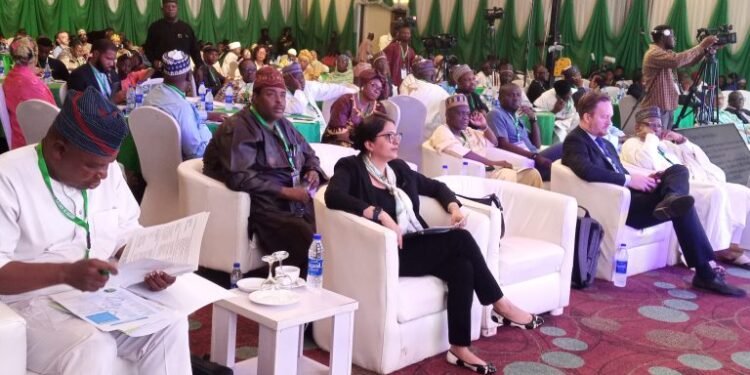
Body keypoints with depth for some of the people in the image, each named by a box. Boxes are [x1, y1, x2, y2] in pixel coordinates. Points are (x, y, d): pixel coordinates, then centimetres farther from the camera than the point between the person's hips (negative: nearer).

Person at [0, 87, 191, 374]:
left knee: (170, 323, -16)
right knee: (93, 347, -32)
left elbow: (127, 234, 11)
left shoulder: (106, 169, 4)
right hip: (31, 303, -6)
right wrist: (66, 273, -34)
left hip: (103, 293, 6)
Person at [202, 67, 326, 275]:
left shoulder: (283, 125, 19)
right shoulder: (238, 128, -7)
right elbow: (238, 177, -20)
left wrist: (313, 170, 7)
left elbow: (308, 153, 32)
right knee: (311, 241, -30)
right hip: (266, 207, -8)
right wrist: (285, 191, -19)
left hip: (296, 202, 8)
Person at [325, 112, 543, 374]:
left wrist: (454, 208, 5)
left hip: (418, 246, 7)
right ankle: (500, 305, -9)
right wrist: (380, 214, -32)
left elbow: (435, 186, 27)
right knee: (460, 240, -22)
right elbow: (333, 196, -24)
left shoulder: (399, 167, 17)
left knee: (462, 267, -22)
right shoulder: (351, 168, -3)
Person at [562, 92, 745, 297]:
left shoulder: (605, 144, 27)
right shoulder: (575, 141, -5)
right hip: (616, 204, -10)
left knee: (679, 170, -7)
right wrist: (629, 180, -23)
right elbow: (587, 171, -27)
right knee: (682, 207, -21)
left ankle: (670, 200, -37)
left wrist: (642, 179, 1)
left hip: (629, 195, 10)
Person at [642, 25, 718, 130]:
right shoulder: (654, 53, -16)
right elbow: (677, 60, -31)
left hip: (666, 108, 10)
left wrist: (705, 49, 3)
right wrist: (701, 46, -23)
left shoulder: (665, 53, 16)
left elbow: (687, 62, 17)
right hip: (656, 109, -10)